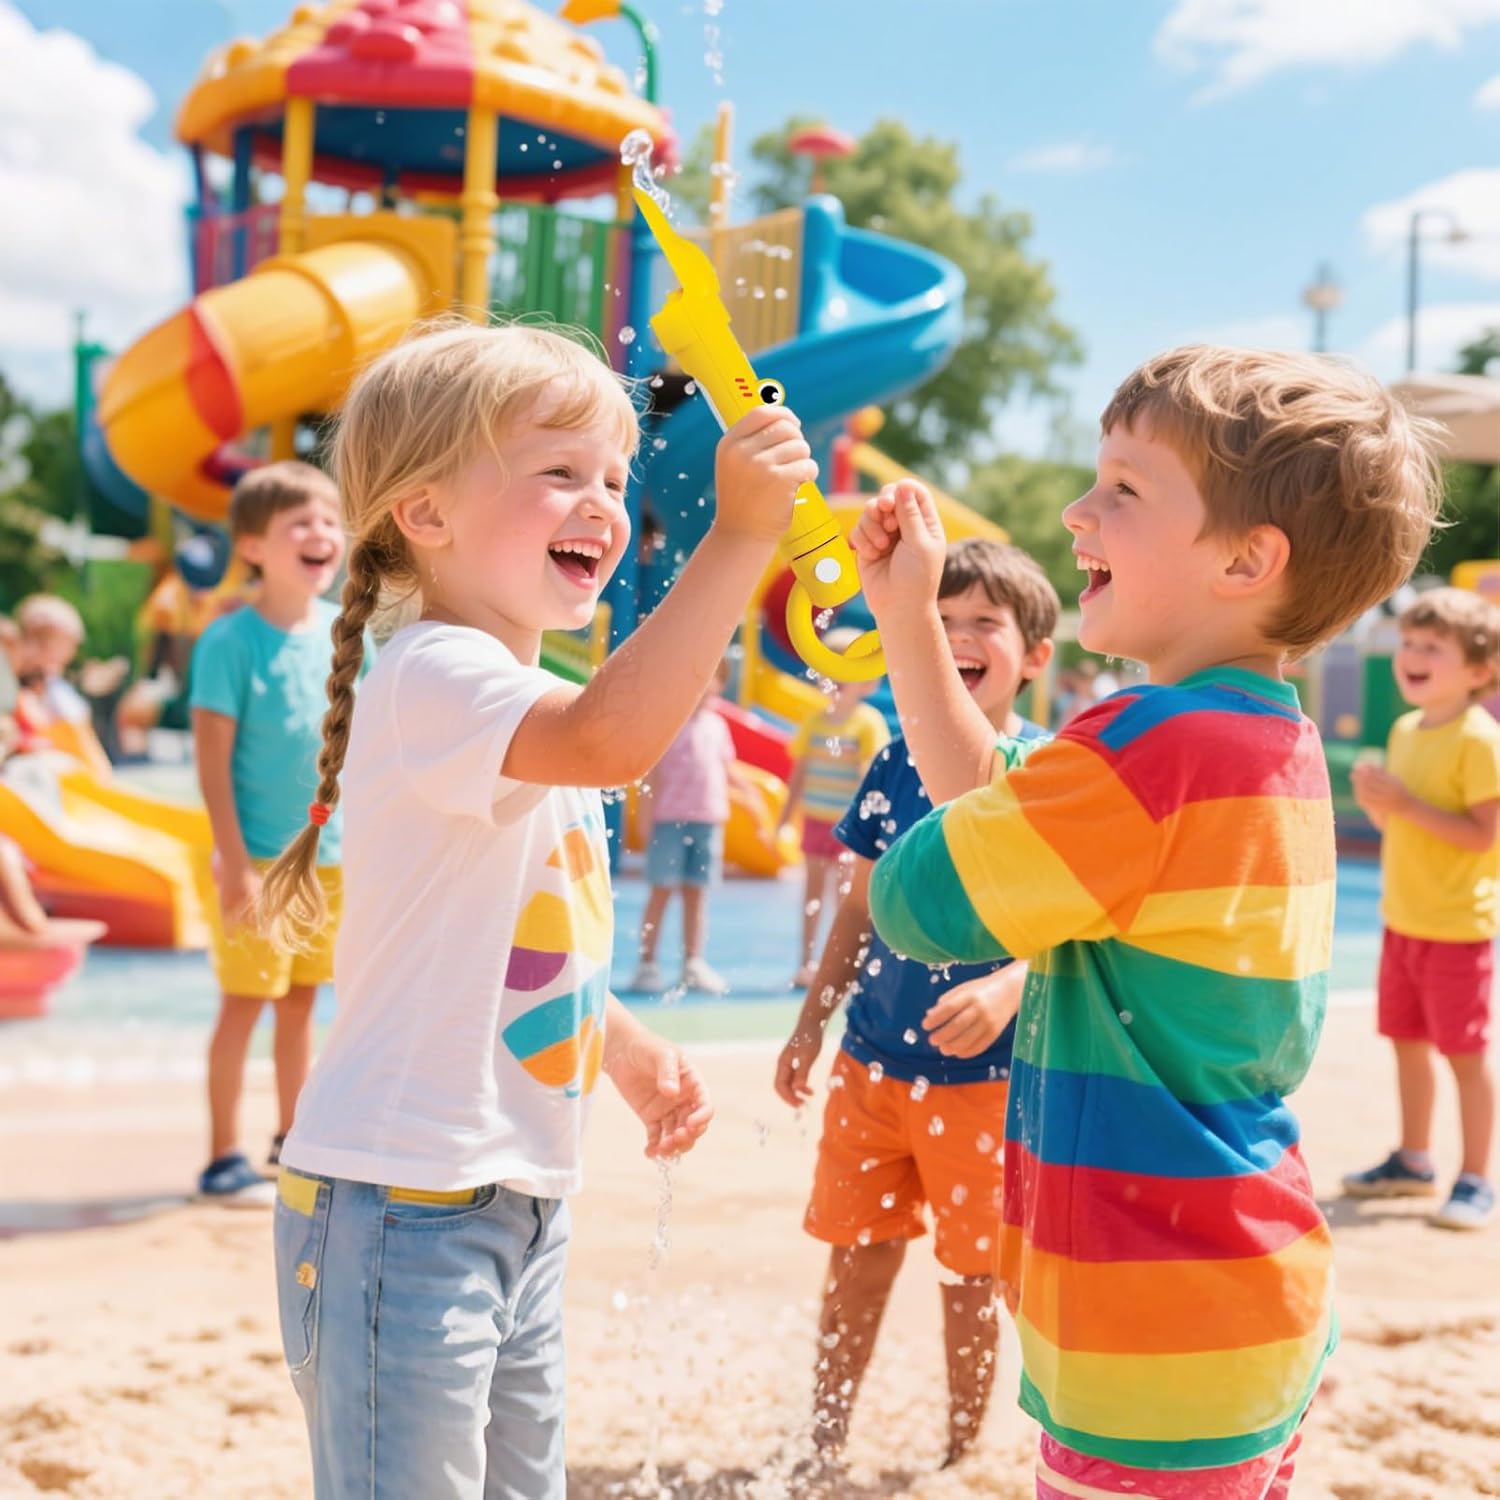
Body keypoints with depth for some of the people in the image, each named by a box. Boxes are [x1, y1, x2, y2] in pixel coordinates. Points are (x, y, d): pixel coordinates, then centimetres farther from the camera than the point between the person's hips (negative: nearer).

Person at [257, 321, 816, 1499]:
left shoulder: (519, 703, 14)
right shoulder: (434, 676, -19)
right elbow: (610, 739, -39)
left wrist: (629, 1049, 13)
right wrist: (738, 535, -38)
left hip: (520, 1203, 10)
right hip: (403, 1207, -10)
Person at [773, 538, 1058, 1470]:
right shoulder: (899, 760, 5)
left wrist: (1006, 989, -32)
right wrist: (811, 1027, 11)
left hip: (981, 1073, -4)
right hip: (874, 1057, 4)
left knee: (971, 1272, 8)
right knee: (856, 1254, 12)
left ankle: (962, 1452, 25)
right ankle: (826, 1441, 25)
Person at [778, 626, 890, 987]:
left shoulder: (868, 723, -8)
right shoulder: (815, 722, 5)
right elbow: (799, 773, 9)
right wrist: (784, 819, 9)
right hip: (815, 818, 4)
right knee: (814, 887, 11)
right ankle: (807, 963, 18)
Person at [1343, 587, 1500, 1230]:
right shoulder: (1406, 730, 9)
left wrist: (1405, 803, -24)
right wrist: (1375, 799, -5)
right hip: (1402, 918, 8)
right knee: (1407, 1041, 16)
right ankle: (1413, 1161, 30)